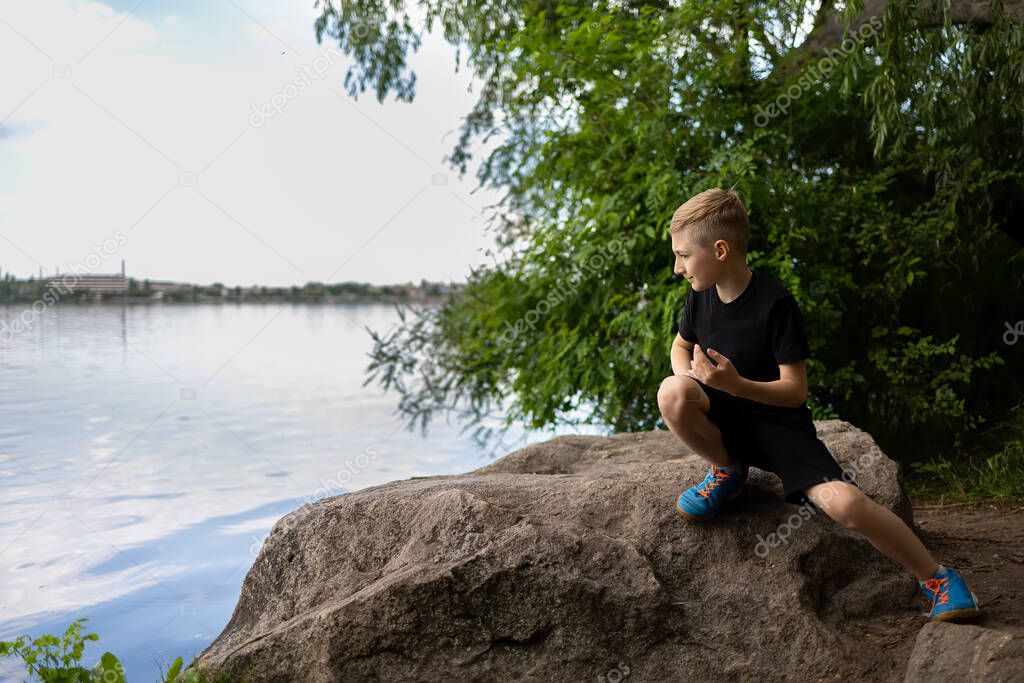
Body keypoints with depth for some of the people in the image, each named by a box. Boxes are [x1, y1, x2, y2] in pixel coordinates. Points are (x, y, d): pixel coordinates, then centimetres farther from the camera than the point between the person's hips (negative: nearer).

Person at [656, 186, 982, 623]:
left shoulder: (775, 303, -18)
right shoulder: (700, 295, -2)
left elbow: (796, 391, -16)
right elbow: (681, 347, 15)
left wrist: (737, 384, -32)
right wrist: (692, 380, -8)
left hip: (780, 425, -4)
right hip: (727, 421, 4)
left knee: (845, 503, -26)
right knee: (671, 393, -31)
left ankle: (935, 576, 0)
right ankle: (728, 471, -2)